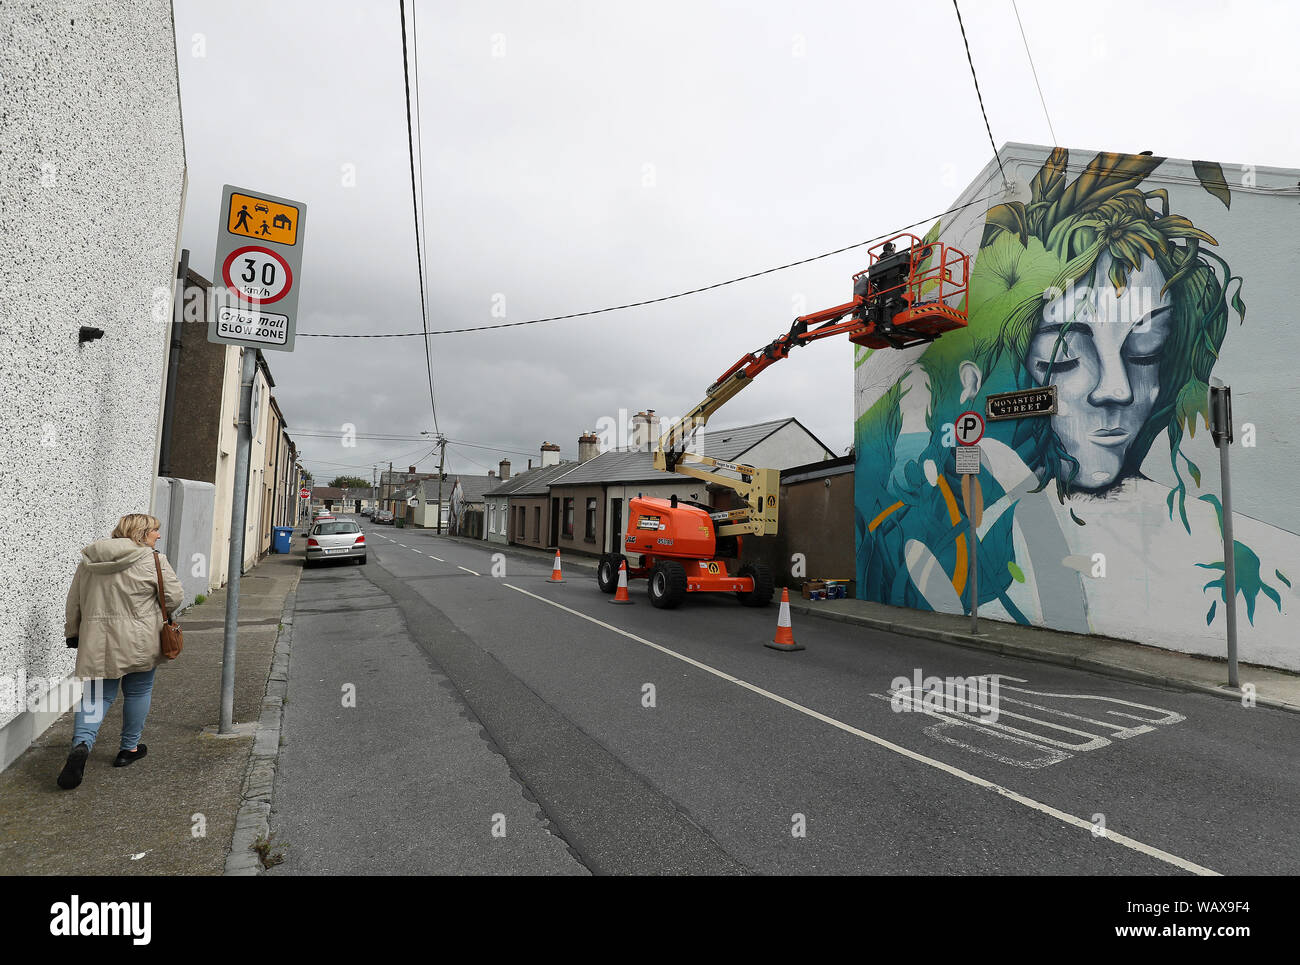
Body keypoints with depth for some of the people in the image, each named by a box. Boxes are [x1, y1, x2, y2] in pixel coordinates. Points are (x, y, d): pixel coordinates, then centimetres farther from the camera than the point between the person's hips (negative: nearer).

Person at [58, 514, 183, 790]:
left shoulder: (88, 560, 8)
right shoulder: (153, 560, -9)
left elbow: (74, 602, 13)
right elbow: (175, 597, -9)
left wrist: (73, 632, 25)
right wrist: (153, 613, 13)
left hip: (97, 641, 4)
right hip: (138, 642, -4)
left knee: (97, 696, 12)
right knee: (138, 692, 13)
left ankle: (81, 744, -11)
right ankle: (129, 748, 23)